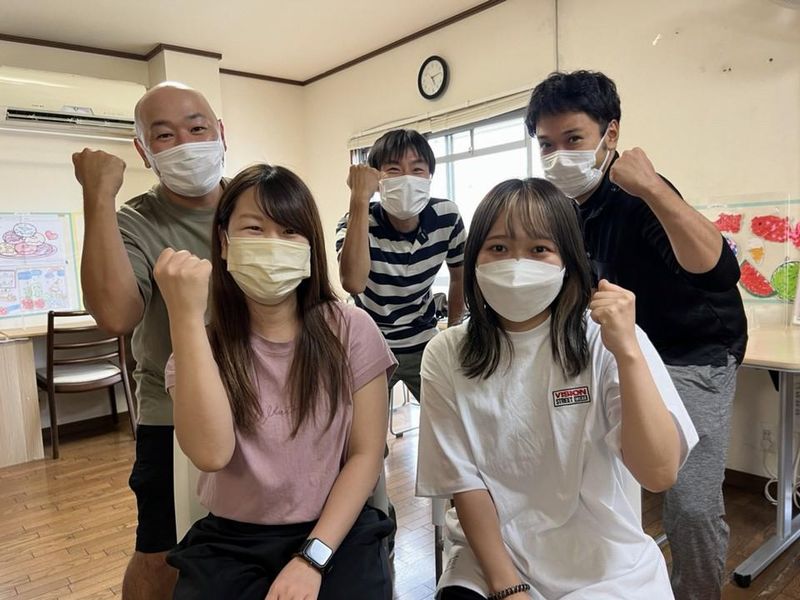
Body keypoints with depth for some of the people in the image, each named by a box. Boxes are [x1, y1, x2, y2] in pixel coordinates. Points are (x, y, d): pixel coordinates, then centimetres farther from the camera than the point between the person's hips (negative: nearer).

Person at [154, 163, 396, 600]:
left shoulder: (350, 330, -6)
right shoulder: (203, 347, -2)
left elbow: (366, 454, -4)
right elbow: (212, 453, -20)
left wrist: (312, 557, -13)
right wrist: (185, 315, -23)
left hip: (337, 533, -1)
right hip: (230, 540, 2)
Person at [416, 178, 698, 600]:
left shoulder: (606, 342, -10)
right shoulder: (446, 356, -6)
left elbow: (659, 474, -17)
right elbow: (464, 482, -4)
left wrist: (627, 352, -26)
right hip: (492, 562, 0)